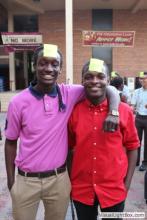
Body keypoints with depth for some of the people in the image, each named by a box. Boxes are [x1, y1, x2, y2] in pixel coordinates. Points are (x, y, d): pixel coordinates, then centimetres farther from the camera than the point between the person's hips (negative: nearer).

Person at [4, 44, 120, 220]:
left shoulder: (69, 93, -8)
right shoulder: (18, 102, -10)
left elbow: (107, 89, -1)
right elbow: (11, 142, 0)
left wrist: (113, 112, -20)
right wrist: (10, 179, 3)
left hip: (59, 179, 1)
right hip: (26, 180, -1)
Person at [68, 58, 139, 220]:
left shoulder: (124, 111, -10)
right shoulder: (74, 111, -8)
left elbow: (132, 147, -1)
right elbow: (68, 148, 3)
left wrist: (127, 183, -3)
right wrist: (69, 181, 3)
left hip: (114, 189, -1)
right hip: (81, 189, 1)